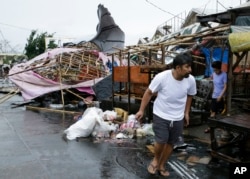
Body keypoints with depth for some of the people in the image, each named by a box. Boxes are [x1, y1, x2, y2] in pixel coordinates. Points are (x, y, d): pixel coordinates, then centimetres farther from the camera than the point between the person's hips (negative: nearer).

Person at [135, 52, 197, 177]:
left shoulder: (191, 80, -13)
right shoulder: (162, 77, -23)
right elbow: (149, 93, -10)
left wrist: (186, 112, 12)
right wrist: (141, 110, -8)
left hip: (178, 118, 4)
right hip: (161, 115, -3)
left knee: (171, 143, 12)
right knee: (161, 141, -9)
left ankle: (161, 166, 34)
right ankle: (155, 159, 24)